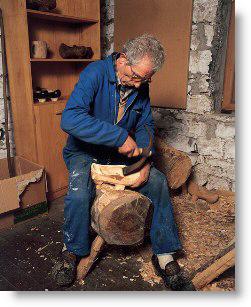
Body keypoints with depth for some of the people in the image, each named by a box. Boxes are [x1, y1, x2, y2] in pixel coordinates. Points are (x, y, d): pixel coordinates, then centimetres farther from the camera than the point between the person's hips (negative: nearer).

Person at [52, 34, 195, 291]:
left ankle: (164, 255, 1)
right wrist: (120, 136, -38)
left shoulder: (141, 86, -3)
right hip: (85, 153, -4)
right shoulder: (96, 73, -22)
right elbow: (70, 119, -36)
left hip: (121, 153, 5)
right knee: (79, 194, -31)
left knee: (158, 181, -12)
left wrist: (145, 161, -14)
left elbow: (145, 125, 5)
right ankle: (72, 251, -1)